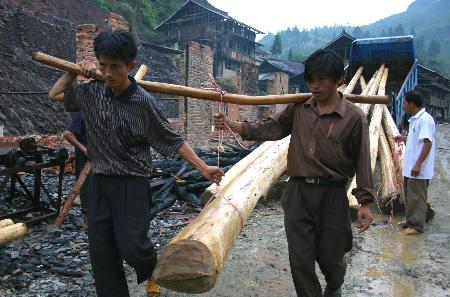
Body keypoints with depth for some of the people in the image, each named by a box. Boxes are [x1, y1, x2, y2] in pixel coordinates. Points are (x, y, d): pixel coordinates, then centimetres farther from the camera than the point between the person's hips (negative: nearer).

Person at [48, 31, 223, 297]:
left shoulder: (143, 102, -13)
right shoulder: (92, 92, 1)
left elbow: (173, 141, -8)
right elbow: (55, 94, 18)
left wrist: (203, 167, -12)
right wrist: (76, 71, 4)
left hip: (131, 184, -5)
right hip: (98, 182, 5)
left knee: (132, 247, -8)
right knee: (101, 253, 8)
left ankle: (153, 270, 28)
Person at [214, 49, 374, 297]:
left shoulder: (353, 116, -5)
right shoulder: (299, 107, 4)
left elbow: (362, 161, -3)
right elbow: (272, 128, 1)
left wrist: (365, 202, -5)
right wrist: (234, 126, -12)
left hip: (331, 195, -2)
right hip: (298, 192, 3)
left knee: (329, 257, 12)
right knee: (300, 260, 6)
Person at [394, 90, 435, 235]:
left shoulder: (425, 120, -17)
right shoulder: (414, 119, 13)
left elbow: (428, 143, -22)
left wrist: (418, 164, -24)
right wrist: (404, 138, 18)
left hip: (418, 169, -10)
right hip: (410, 167, 10)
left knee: (417, 197, 0)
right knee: (410, 195, 17)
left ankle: (417, 225, 9)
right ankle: (410, 220, 29)